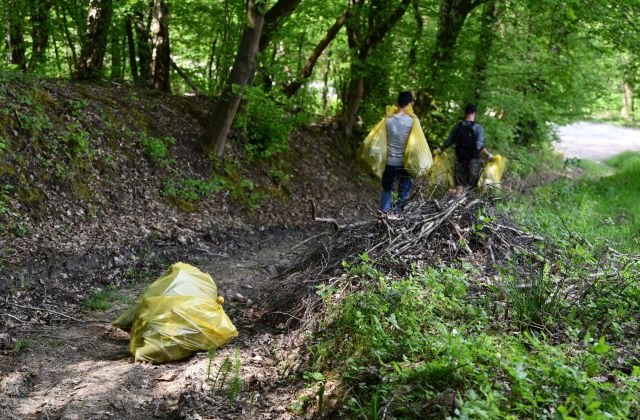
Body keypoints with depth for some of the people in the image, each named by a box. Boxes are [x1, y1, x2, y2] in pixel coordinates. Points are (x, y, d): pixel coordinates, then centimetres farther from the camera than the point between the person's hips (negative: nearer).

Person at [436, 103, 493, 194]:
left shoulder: (457, 127, 0)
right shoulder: (478, 128, -12)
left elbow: (448, 142, 5)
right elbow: (479, 146, -20)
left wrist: (440, 149, 21)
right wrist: (488, 155, -11)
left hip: (460, 159, 3)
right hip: (473, 160, -3)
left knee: (459, 184, 11)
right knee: (472, 185, 4)